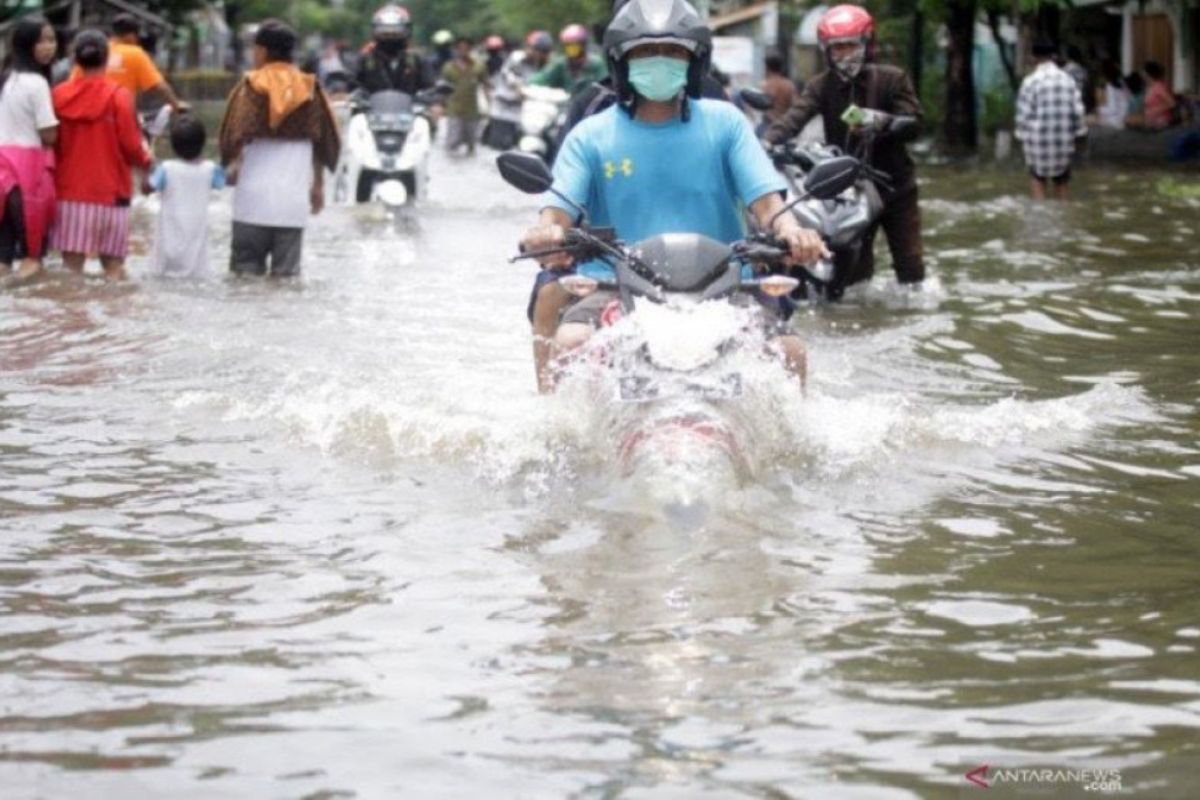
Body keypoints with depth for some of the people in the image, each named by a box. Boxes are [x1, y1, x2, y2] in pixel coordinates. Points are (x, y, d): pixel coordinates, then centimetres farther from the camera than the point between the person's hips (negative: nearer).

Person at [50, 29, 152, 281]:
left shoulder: (59, 95, 0)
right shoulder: (118, 96, -9)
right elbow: (131, 145, -8)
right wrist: (146, 160, 13)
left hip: (70, 192, 2)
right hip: (110, 192, -2)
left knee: (72, 267, 4)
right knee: (113, 265, 7)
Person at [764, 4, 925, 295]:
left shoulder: (892, 79, -1)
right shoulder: (821, 86, 1)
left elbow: (913, 124, -11)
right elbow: (795, 117, -16)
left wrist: (879, 125, -30)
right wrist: (768, 141, -36)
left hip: (895, 186, -1)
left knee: (909, 263, 1)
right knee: (852, 267, 1)